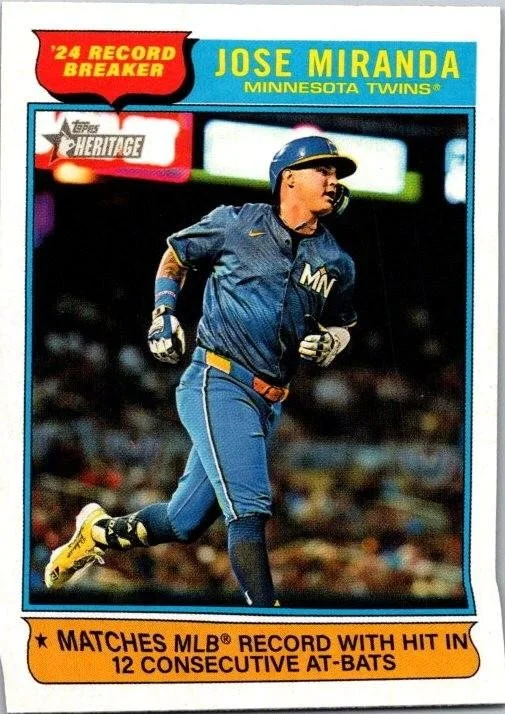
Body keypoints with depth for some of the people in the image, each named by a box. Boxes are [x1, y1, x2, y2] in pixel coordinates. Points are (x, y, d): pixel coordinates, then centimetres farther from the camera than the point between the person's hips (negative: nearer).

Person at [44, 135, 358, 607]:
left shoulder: (337, 264, 9)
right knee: (249, 508, -20)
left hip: (267, 404, 5)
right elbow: (176, 253, 15)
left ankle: (100, 532, 38)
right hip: (218, 384, -5)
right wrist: (163, 314, 3)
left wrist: (328, 342, 0)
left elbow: (341, 325, 23)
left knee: (184, 523, 12)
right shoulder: (237, 223, -1)